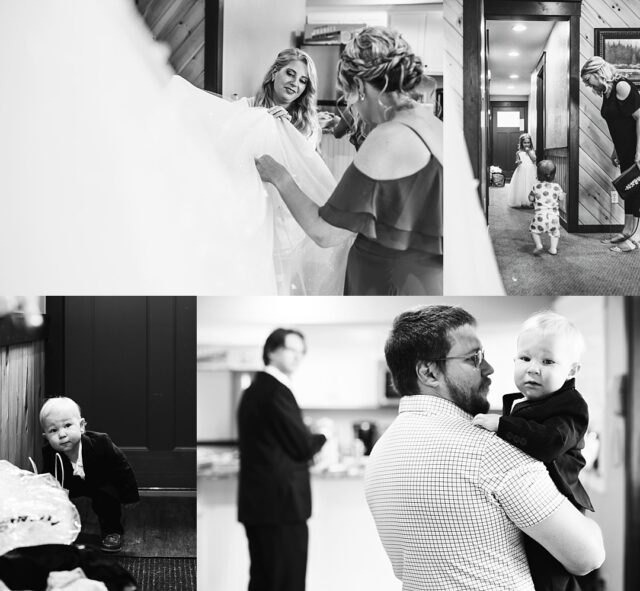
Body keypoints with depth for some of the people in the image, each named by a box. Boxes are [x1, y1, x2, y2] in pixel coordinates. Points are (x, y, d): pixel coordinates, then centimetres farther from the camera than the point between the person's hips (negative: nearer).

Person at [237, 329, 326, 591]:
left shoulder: (253, 390, 14)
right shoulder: (277, 391, -15)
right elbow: (303, 447, -16)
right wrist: (323, 434, 3)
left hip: (258, 503, 10)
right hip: (281, 503, -10)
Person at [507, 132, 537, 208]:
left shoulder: (532, 151, 5)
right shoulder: (519, 152, 5)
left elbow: (534, 159, -9)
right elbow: (516, 162, 10)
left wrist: (528, 152, -10)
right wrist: (517, 162, -14)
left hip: (530, 172, 0)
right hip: (521, 172, 0)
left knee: (530, 186, -3)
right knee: (521, 186, -2)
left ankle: (530, 202, 2)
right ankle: (521, 202, 5)